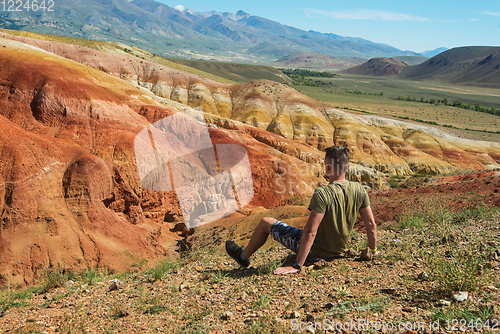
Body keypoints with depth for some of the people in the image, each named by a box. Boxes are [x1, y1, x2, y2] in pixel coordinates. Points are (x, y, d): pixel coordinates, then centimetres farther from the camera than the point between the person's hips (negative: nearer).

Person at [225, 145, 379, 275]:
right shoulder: (359, 190, -11)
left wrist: (297, 266, -27)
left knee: (265, 222, 9)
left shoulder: (323, 193, -29)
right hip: (336, 251, 7)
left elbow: (310, 232, -31)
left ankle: (243, 256, 33)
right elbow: (371, 224, -4)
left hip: (315, 251, -6)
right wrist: (373, 250, 12)